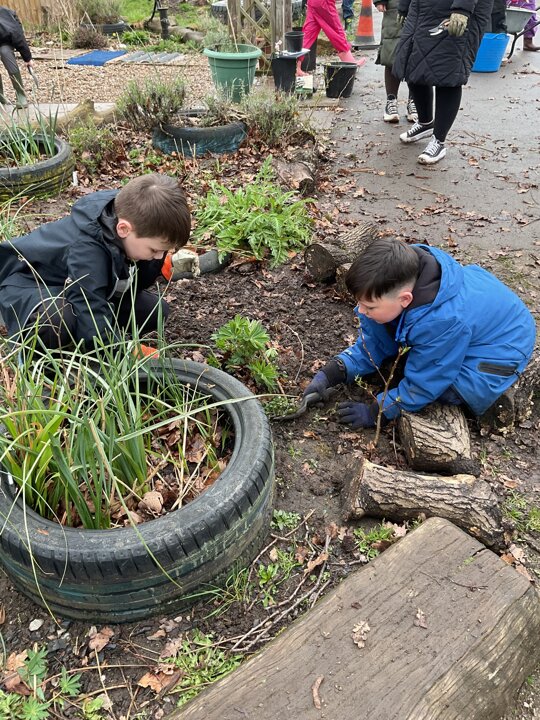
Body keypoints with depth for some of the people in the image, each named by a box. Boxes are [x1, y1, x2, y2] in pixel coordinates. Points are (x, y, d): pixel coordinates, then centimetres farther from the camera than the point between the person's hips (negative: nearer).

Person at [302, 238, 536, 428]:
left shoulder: (444, 321, -42)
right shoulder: (399, 283, -22)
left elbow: (420, 386, -27)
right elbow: (372, 345, -11)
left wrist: (374, 411, -19)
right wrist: (330, 374, -21)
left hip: (498, 348, -6)